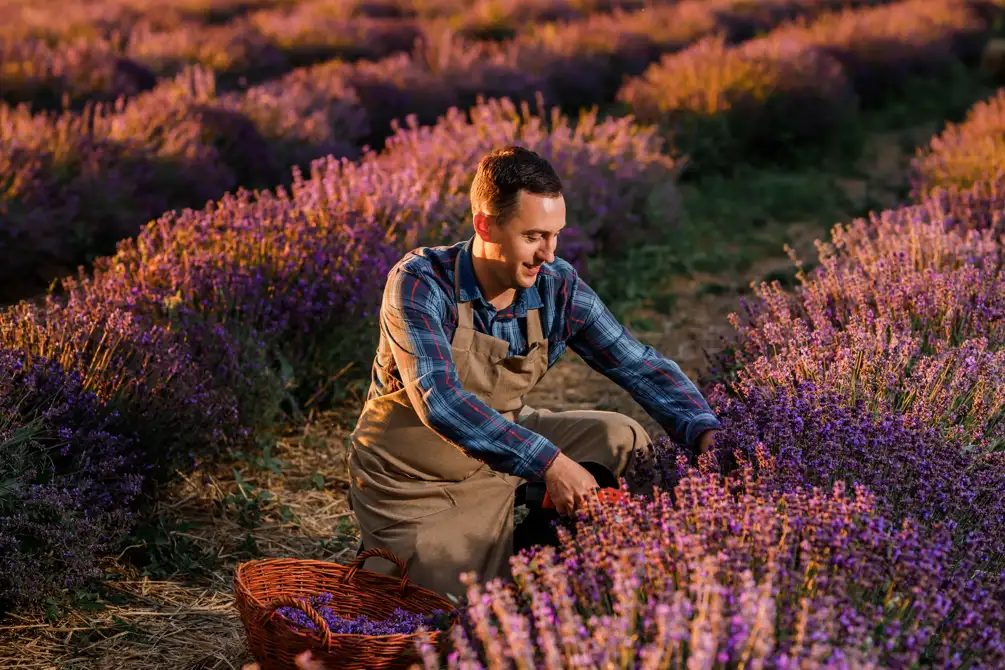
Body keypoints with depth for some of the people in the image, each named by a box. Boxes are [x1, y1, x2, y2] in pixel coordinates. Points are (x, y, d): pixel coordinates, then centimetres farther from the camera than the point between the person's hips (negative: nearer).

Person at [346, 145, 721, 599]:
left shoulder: (557, 287, -13)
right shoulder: (420, 284, -27)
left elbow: (639, 365, -8)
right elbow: (440, 403, -38)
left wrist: (706, 434, -24)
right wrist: (548, 462, -44)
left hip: (500, 455, 5)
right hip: (413, 481, -5)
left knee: (622, 440, -10)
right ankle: (391, 561, 19)